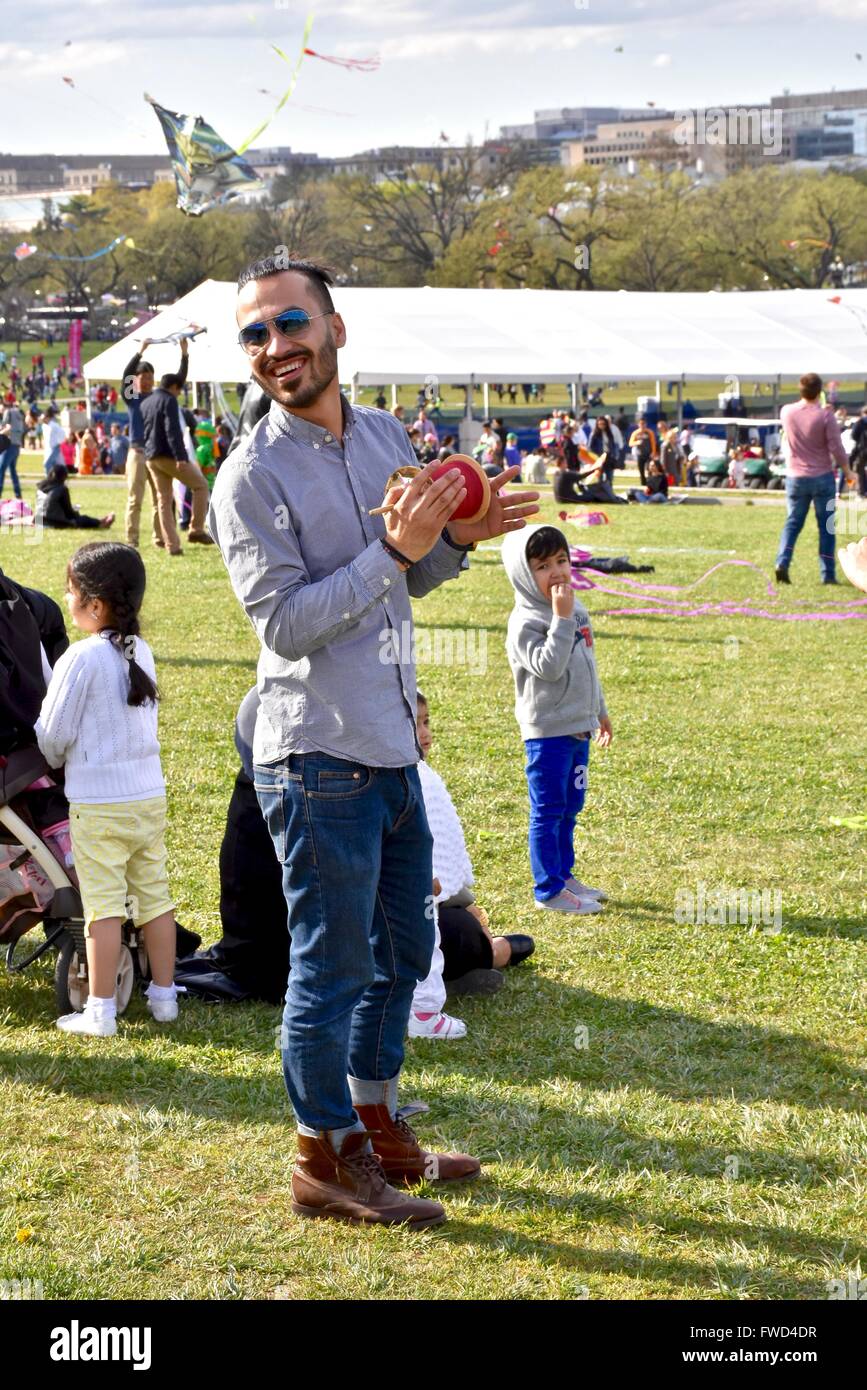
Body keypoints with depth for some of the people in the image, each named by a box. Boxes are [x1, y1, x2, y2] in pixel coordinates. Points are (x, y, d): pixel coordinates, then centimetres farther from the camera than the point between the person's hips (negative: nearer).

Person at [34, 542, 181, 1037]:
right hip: (150, 792, 6)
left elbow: (53, 734, -10)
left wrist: (58, 761, 13)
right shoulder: (141, 652, 5)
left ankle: (100, 1011, 0)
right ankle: (164, 995, 22)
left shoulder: (82, 658, -15)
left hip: (98, 802, -6)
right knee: (155, 897, 13)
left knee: (103, 907, -3)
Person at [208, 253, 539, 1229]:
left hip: (393, 746, 8)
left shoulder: (385, 436, 9)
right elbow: (285, 623, -20)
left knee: (402, 952, 19)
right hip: (319, 759, -8)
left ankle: (378, 1132, 34)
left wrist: (459, 540, 0)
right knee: (333, 965, 2)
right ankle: (323, 1162, 17)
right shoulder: (251, 478, -13)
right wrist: (392, 551, -26)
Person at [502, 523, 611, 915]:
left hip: (579, 728, 8)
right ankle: (549, 890, 4)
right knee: (548, 811, -2)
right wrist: (561, 619, -29)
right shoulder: (525, 623, -17)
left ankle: (563, 874, 29)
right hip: (547, 732, -8)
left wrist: (599, 711, 27)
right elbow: (548, 666, -29)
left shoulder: (577, 610, 10)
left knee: (570, 808, 17)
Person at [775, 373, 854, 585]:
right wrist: (848, 471, 3)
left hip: (796, 478, 3)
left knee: (793, 522, 11)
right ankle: (828, 574, 6)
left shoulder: (787, 412, -3)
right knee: (826, 526, 6)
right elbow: (836, 448, -10)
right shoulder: (825, 416, -14)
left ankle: (782, 562, -9)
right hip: (822, 477, -3)